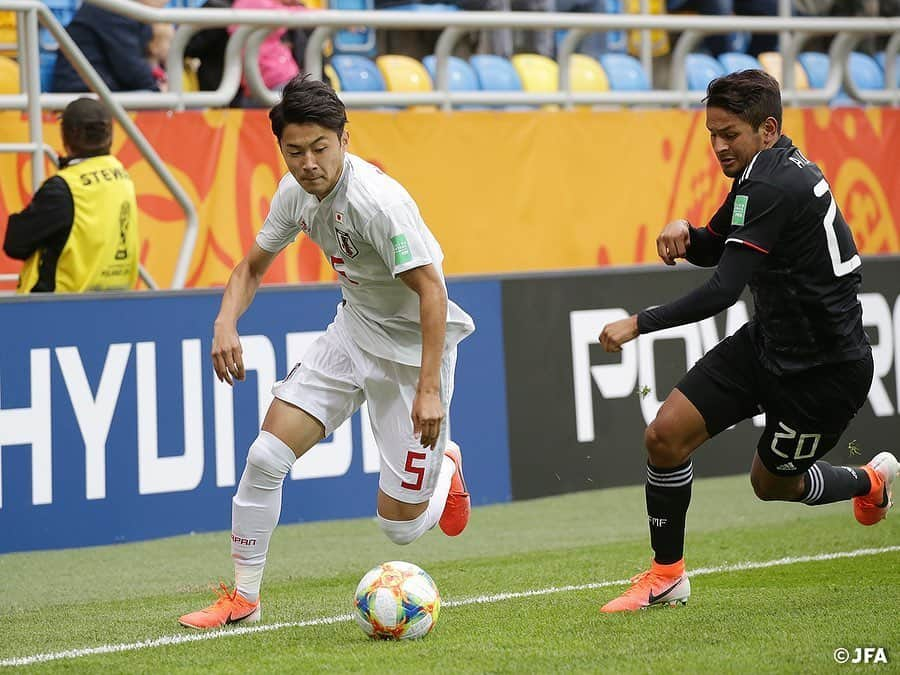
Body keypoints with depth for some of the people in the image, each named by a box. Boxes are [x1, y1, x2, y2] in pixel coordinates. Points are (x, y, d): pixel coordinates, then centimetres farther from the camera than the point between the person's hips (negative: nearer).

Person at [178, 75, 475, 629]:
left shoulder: (379, 201, -29)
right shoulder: (295, 191, -6)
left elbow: (431, 291, -28)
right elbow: (254, 266, 8)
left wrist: (429, 388, -31)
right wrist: (226, 323, -11)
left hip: (413, 348, -6)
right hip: (353, 330, 6)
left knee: (400, 525, -4)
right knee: (267, 455, -8)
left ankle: (446, 466, 32)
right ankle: (243, 598, 7)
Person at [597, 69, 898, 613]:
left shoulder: (772, 187, -27)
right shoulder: (772, 167, 3)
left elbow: (723, 291, -32)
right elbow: (714, 248, 16)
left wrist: (640, 323, -28)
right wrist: (686, 233, -7)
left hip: (826, 368, -9)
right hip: (770, 340, 9)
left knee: (772, 482, 11)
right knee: (665, 435, -3)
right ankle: (667, 577, 11)